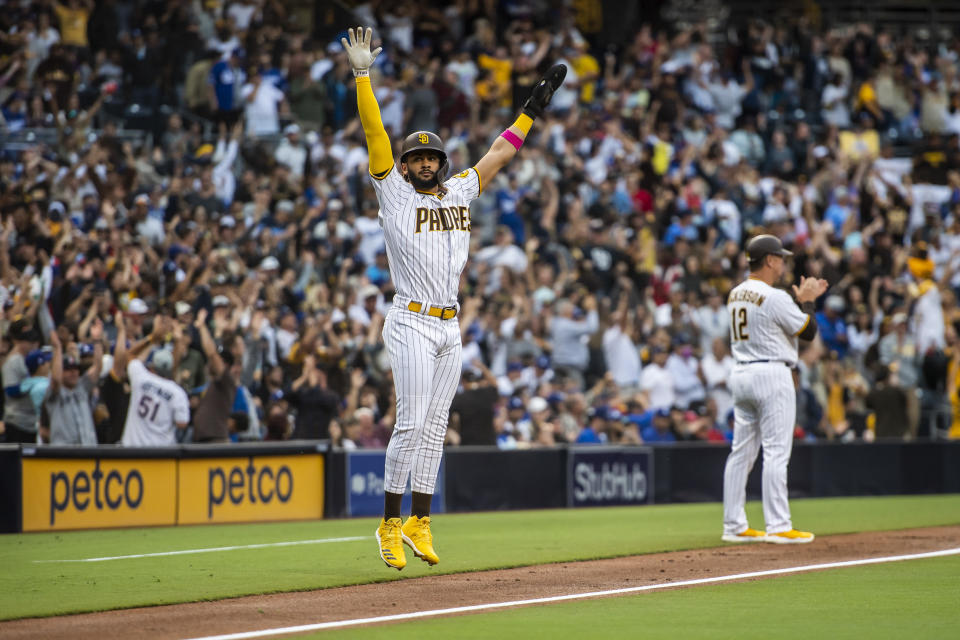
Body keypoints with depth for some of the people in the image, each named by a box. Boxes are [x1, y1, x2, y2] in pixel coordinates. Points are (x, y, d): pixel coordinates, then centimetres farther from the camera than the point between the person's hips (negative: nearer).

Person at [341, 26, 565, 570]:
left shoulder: (461, 191, 14)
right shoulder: (395, 195, 0)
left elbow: (499, 154, 22)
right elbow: (375, 133, -7)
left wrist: (534, 108, 25)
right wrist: (362, 74, -14)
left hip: (450, 329, 6)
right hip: (412, 325, -6)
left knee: (435, 428, 6)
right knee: (412, 425, -11)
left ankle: (419, 525, 10)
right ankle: (390, 525, -5)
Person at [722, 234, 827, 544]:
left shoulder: (736, 295, 12)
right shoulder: (774, 298, -15)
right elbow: (808, 331, -9)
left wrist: (801, 298, 22)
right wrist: (807, 300, 6)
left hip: (741, 374, 9)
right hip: (772, 375, -9)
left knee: (742, 451, 10)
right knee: (776, 452, -7)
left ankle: (734, 526, 11)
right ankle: (779, 527, -9)